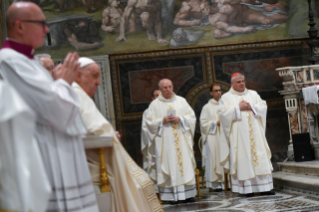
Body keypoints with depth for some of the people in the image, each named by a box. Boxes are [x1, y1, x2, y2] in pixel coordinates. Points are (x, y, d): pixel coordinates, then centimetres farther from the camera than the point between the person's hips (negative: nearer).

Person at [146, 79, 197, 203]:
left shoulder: (181, 101, 11)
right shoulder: (155, 104, 6)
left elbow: (192, 117, 7)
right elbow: (150, 122, 2)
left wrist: (180, 119, -10)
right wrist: (163, 121, -12)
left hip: (182, 140, 2)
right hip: (164, 142, -2)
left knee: (185, 164, -1)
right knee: (168, 165, -5)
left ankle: (188, 193, 3)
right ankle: (171, 195, -3)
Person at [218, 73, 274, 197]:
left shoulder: (253, 94, 15)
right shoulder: (226, 97, 5)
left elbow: (263, 106, 8)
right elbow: (223, 112, -7)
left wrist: (251, 107, -8)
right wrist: (238, 108, -12)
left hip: (254, 132, 3)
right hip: (239, 134, -3)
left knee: (260, 156, -1)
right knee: (243, 159, -6)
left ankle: (264, 187, 2)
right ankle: (248, 188, -4)